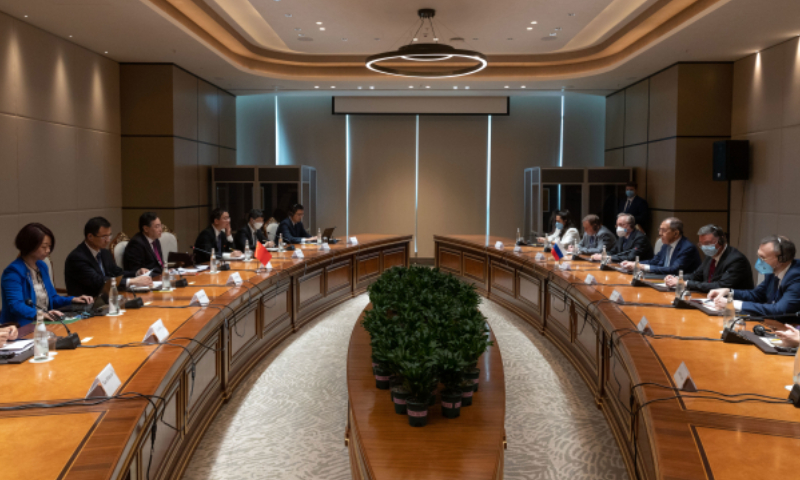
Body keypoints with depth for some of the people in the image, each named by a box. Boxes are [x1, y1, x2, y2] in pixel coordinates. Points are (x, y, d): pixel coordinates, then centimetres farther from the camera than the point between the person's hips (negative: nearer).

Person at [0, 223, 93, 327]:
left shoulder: (42, 267, 14)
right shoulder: (14, 272, -11)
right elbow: (16, 306, -21)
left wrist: (73, 300, 7)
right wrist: (40, 314, -37)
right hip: (23, 327, -7)